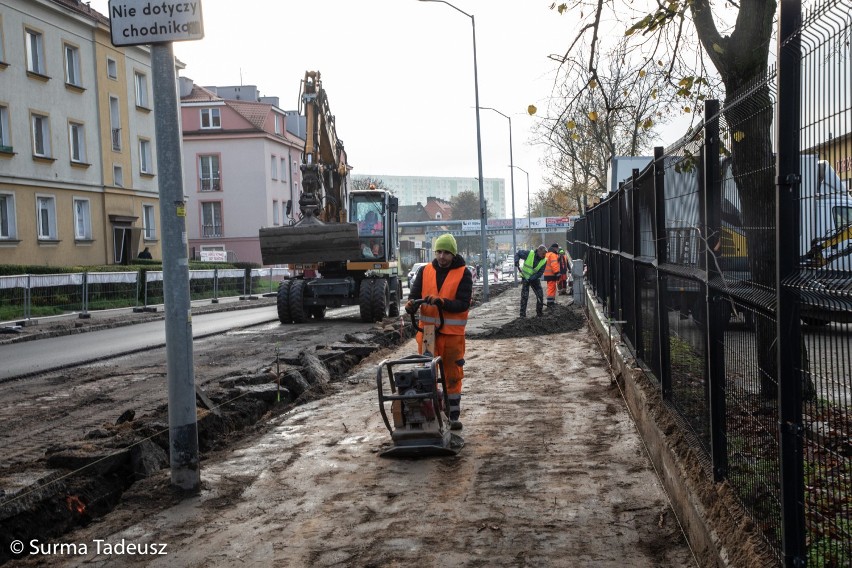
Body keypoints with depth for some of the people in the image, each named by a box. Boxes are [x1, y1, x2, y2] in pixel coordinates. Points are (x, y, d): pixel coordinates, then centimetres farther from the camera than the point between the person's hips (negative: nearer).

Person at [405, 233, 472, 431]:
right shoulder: (425, 271, 6)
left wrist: (441, 302, -26)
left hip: (452, 332, -2)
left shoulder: (463, 274, -3)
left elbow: (463, 304, -12)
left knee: (453, 375, 6)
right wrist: (411, 304, -22)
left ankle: (453, 415, 16)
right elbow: (415, 294, 2)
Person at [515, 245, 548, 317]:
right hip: (525, 278, -3)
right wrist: (516, 261, -23)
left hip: (535, 279, 3)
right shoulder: (529, 254, -18)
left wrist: (531, 279, -26)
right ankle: (522, 314, -4)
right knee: (524, 296, -9)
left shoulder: (544, 261, -12)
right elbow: (517, 253, -4)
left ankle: (540, 313, 17)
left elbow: (540, 273, -15)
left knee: (540, 296, 2)